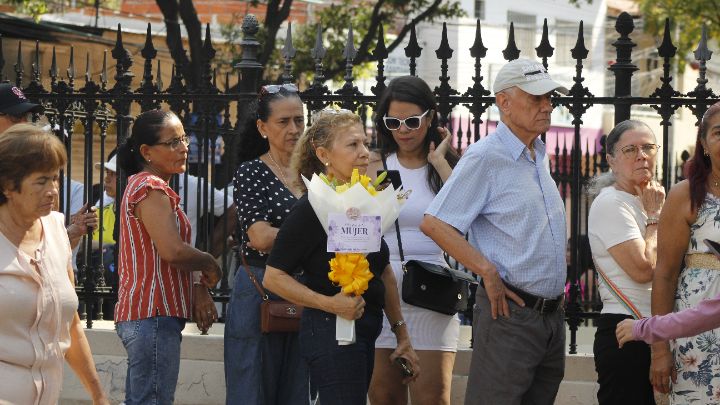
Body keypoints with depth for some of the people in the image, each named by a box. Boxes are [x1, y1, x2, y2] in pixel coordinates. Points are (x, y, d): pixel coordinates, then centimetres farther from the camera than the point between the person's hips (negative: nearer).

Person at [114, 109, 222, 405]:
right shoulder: (151, 189, -13)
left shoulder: (140, 185, 20)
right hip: (154, 315, -11)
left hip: (139, 314, 11)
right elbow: (173, 251, -26)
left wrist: (197, 289, 6)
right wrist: (209, 265, -7)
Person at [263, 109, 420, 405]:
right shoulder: (311, 209, -12)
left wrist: (402, 335, 19)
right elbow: (274, 277, -14)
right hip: (332, 333, -8)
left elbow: (384, 273, 21)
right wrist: (329, 304, -23)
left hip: (364, 333, 8)